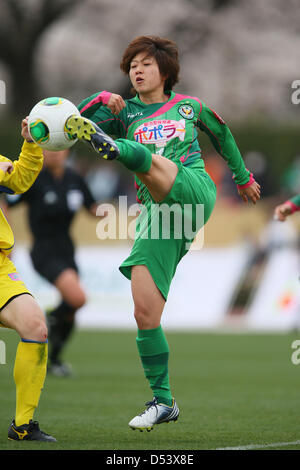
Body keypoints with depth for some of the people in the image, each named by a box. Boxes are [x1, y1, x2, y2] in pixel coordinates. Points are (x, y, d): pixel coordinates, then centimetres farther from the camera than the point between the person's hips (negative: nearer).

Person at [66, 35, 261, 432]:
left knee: (146, 157, -31)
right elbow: (75, 118, 3)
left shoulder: (189, 106, 18)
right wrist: (101, 99, -15)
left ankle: (112, 146, -66)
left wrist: (243, 177, 44)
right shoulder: (125, 113, 18)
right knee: (145, 313, -7)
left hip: (193, 192, -3)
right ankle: (163, 402, 3)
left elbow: (222, 135, 36)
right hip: (156, 215, 3)